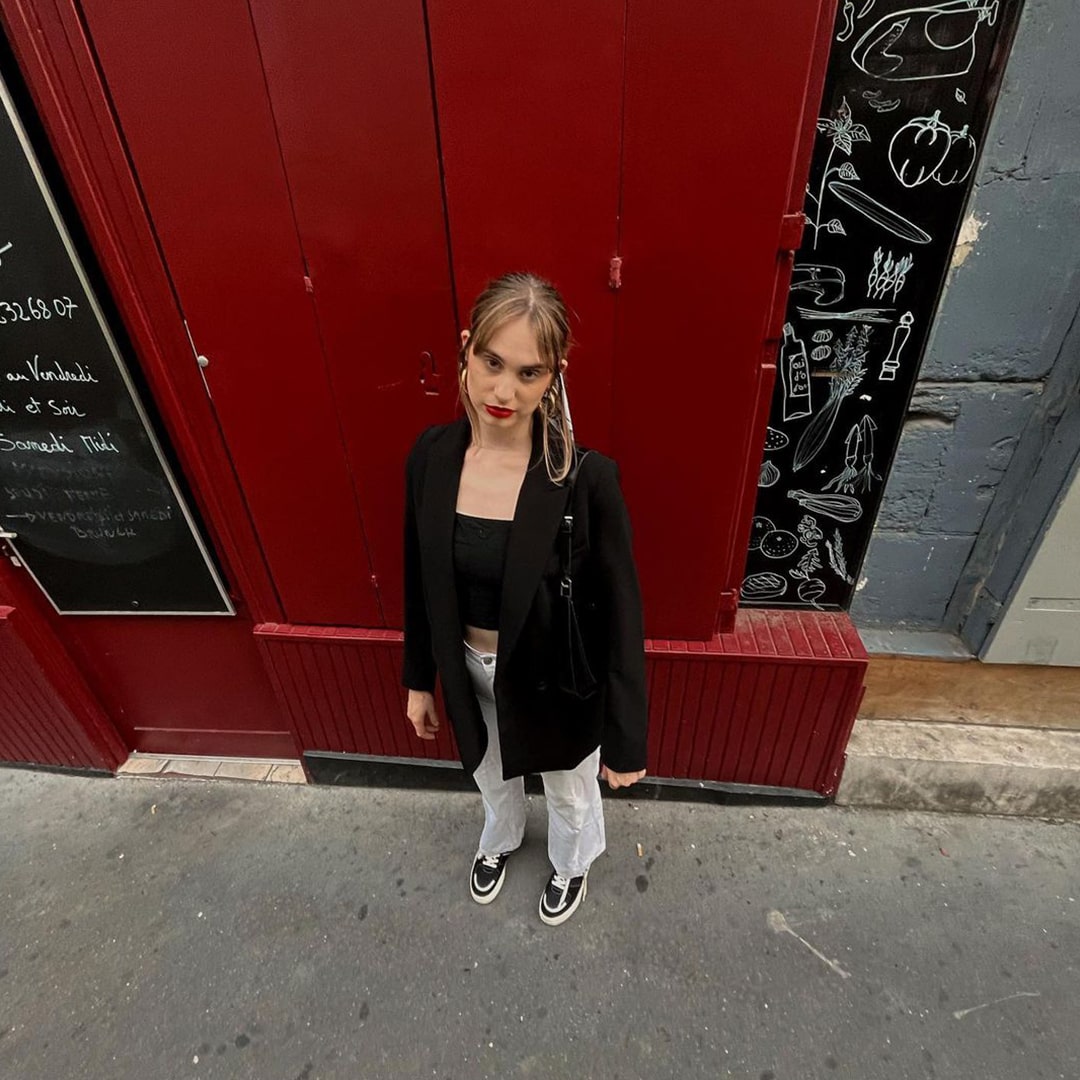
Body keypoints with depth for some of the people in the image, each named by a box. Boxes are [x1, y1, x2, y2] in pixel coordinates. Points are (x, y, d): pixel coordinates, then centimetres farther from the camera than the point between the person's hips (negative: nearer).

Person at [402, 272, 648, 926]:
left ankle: (571, 863, 65)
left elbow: (620, 616, -18)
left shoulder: (586, 478, -27)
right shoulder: (432, 455, -15)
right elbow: (421, 579, -2)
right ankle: (501, 840, 70)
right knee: (491, 774, 34)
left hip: (556, 677, -3)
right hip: (472, 670, 4)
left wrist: (625, 739, -11)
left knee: (569, 789, 29)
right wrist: (420, 679, 7)